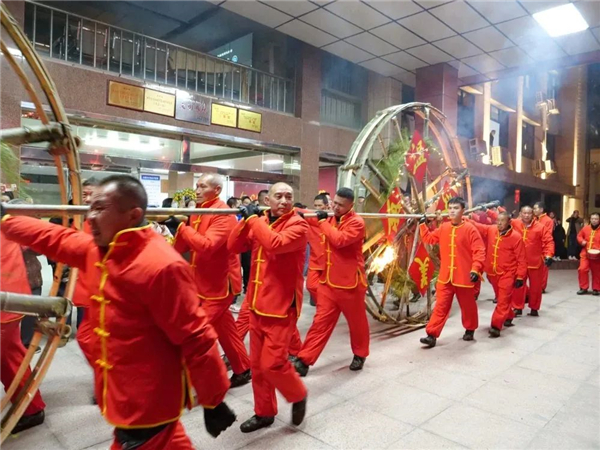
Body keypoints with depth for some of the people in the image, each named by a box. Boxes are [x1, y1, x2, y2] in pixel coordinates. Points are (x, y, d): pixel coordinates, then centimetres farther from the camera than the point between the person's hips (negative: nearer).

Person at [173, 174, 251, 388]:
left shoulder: (223, 215, -17)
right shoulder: (197, 213, 9)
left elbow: (206, 246, -30)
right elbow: (181, 248, 8)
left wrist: (182, 226, -26)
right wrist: (179, 228, -10)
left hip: (219, 283, -9)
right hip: (202, 282, 9)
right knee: (224, 329, 17)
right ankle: (243, 370, 32)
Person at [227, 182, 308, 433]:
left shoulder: (298, 225, -11)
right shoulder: (259, 222, 7)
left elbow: (276, 244, -29)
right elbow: (233, 247, 1)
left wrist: (253, 219, -20)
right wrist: (247, 220, -11)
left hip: (282, 307, -6)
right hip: (257, 305, 6)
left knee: (272, 363, -6)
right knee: (257, 364, 13)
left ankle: (298, 396, 24)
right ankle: (264, 412, 32)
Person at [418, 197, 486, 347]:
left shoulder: (470, 229, -10)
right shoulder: (443, 228, 5)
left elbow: (479, 251, -13)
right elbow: (429, 239, 18)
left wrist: (475, 269, -23)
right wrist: (423, 224, 11)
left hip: (464, 277, -3)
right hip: (445, 277, 3)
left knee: (468, 306, 16)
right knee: (440, 306, 2)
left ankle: (470, 329, 39)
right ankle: (432, 335, 2)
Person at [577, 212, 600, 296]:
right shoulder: (585, 228, 2)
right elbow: (579, 236, 17)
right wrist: (582, 241, -4)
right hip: (585, 253, 2)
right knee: (582, 269, -6)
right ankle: (583, 288, 7)